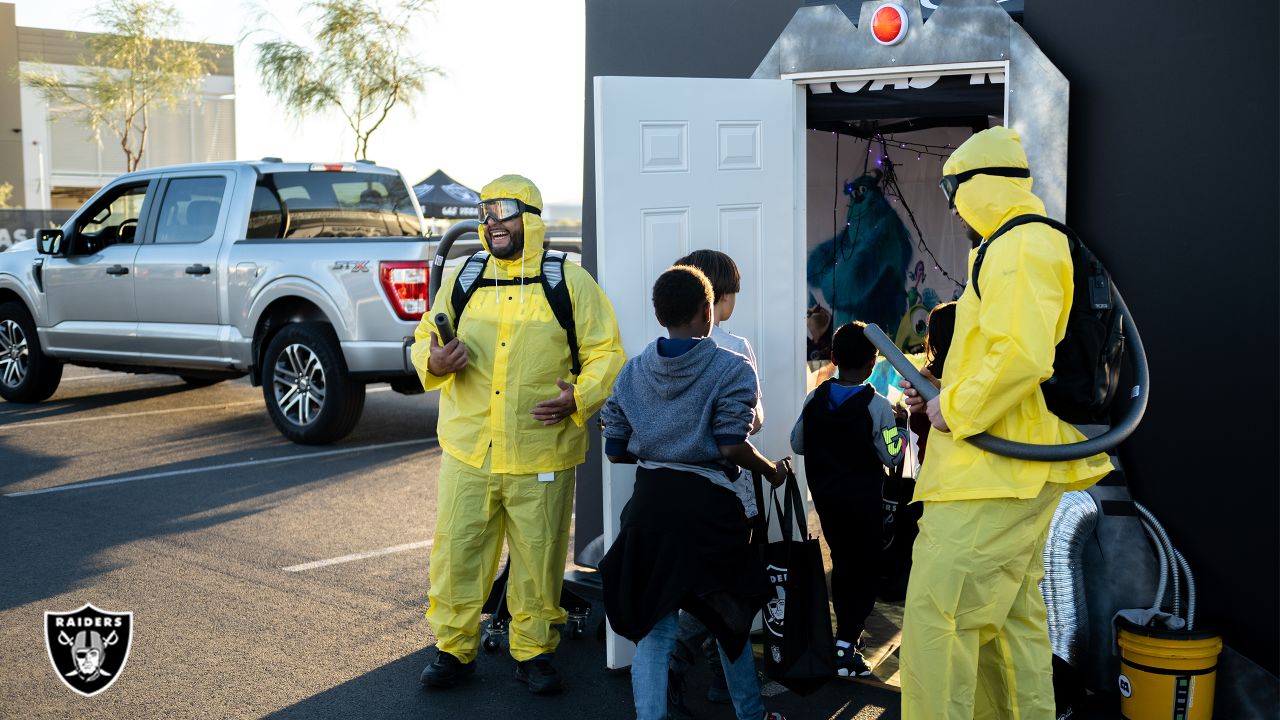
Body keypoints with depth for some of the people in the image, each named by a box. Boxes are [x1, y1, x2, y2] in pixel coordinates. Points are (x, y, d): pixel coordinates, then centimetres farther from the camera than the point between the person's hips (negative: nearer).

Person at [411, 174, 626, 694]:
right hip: (467, 449, 3)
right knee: (457, 549, 6)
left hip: (541, 453, -2)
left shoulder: (570, 282, 1)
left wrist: (580, 397, -16)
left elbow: (607, 353, 1)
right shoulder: (462, 280, 10)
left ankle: (533, 650, 25)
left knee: (538, 556, 7)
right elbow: (425, 338, 16)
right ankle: (453, 648, 23)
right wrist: (433, 362, -7)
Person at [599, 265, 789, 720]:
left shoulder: (633, 371, 5)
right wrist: (772, 472, 3)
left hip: (649, 503, 3)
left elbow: (615, 450, 8)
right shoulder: (732, 369, -7)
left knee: (653, 630, 7)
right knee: (730, 618, 18)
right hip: (707, 505, -2)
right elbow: (732, 447, -15)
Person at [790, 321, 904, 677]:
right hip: (863, 500, -5)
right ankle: (846, 644, -6)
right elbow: (891, 456, -12)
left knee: (842, 563, 20)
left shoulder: (815, 399, -3)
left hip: (825, 497, 5)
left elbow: (797, 444, 5)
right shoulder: (877, 406, -16)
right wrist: (899, 427, 4)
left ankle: (848, 632, 30)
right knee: (866, 570, 4)